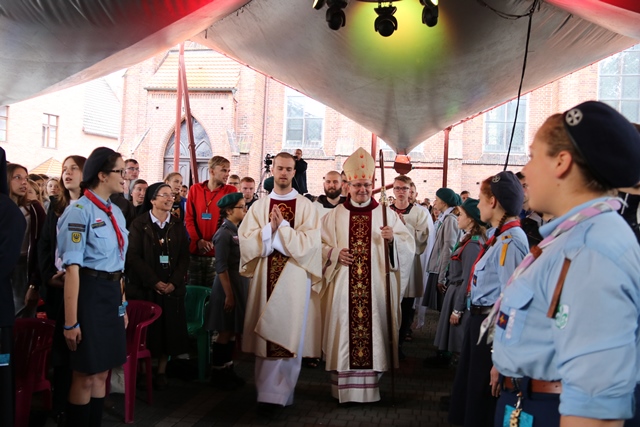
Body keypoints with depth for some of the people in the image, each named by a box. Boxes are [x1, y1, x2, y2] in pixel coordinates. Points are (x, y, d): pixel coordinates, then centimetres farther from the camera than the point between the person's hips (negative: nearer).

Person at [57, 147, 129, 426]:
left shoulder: (116, 212, 10)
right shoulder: (80, 211, -15)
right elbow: (72, 268, -18)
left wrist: (122, 303, 18)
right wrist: (71, 321, -20)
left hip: (112, 295, 8)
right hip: (89, 294, -8)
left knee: (101, 373, 16)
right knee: (85, 375, 4)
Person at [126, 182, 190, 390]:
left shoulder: (178, 226, 8)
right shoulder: (139, 224, -2)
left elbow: (184, 257, 3)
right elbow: (133, 256, -9)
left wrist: (174, 282, -11)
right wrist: (154, 282, -16)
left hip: (172, 288, 3)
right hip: (144, 287, -3)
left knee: (169, 329, 4)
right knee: (146, 330, 1)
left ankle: (162, 371, 14)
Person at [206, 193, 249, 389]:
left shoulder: (239, 230, 9)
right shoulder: (224, 233, -14)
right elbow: (221, 267, -17)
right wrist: (228, 295, -18)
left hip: (240, 285, 8)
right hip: (228, 286, -7)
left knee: (233, 332, 12)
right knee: (225, 332, 1)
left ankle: (227, 370, 22)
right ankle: (217, 374, 12)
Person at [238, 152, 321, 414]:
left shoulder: (305, 206, 1)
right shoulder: (259, 206, 9)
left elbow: (310, 243, -9)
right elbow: (245, 241, 0)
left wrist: (282, 226, -13)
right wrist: (270, 228, -13)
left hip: (294, 278, -3)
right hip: (265, 277, 3)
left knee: (286, 336, -4)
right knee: (265, 335, 7)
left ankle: (274, 395, 1)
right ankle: (277, 390, 21)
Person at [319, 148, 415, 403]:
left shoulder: (387, 214, 6)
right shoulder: (335, 216, 7)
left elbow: (409, 246, 1)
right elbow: (319, 246, 7)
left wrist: (393, 239, -18)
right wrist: (334, 254, -11)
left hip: (376, 287, 0)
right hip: (344, 287, 0)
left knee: (373, 329, 1)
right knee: (345, 331, 1)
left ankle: (370, 386, 14)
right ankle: (345, 388, 12)